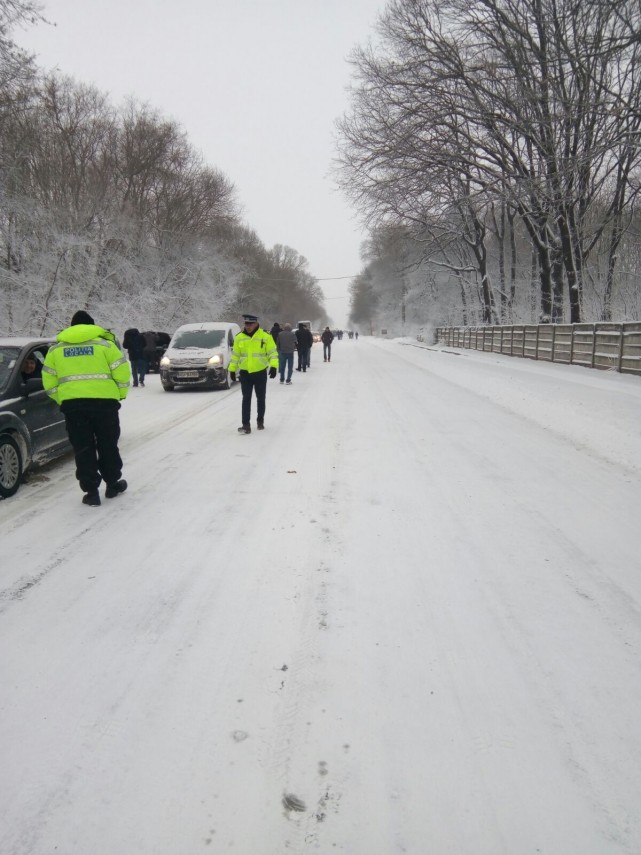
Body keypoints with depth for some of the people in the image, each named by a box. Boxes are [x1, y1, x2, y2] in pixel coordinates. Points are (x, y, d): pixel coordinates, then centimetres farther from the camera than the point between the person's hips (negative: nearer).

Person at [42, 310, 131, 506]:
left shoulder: (56, 348, 13)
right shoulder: (104, 343, 3)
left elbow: (49, 381, 11)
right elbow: (122, 372, -3)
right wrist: (120, 394, 10)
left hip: (72, 404, 2)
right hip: (104, 401, -2)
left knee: (83, 449, 7)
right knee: (107, 445, 13)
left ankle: (91, 491, 7)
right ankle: (113, 484, 23)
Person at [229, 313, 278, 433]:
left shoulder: (265, 336, -6)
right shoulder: (239, 337, 3)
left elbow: (272, 352, -5)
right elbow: (235, 354, 11)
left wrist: (274, 366, -17)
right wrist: (232, 370, 10)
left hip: (260, 372, -1)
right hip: (245, 373, 1)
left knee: (260, 398, 11)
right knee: (246, 399, -2)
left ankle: (260, 420, 28)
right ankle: (246, 424, -3)